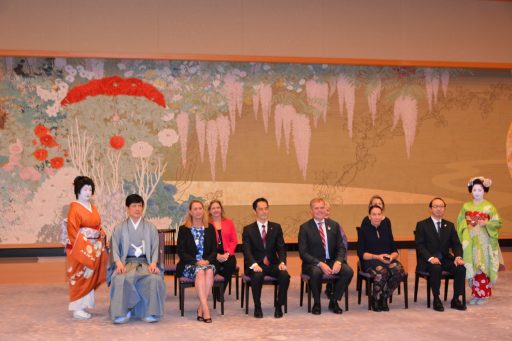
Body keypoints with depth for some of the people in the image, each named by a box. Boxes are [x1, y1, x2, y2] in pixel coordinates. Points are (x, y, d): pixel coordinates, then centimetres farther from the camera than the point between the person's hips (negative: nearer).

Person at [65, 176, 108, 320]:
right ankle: (77, 309, 3)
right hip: (81, 248, -7)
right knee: (80, 277, -4)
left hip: (95, 247, 7)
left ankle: (84, 306, 18)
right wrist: (82, 248, -17)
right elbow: (72, 230, -13)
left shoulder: (93, 208, 14)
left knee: (90, 276, 9)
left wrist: (101, 246, 7)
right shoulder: (75, 208, -8)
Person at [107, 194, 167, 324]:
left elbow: (155, 249, 10)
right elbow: (115, 249, 5)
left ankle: (150, 312, -22)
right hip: (126, 262, 0)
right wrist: (119, 263, -15)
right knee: (120, 279, -35)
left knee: (154, 278, -33)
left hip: (146, 262, 1)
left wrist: (153, 263, -10)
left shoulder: (151, 228, 17)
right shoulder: (119, 228, 15)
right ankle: (122, 312, -23)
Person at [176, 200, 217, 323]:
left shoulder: (210, 228, 12)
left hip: (207, 263, 2)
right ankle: (205, 309, -39)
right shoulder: (183, 229, 5)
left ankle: (201, 308, -27)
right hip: (189, 265, -2)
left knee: (209, 271, -32)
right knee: (200, 271, -34)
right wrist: (196, 262, -15)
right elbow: (181, 252, -1)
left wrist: (208, 260, -11)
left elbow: (214, 250, 10)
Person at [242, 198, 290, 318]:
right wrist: (254, 264, -25)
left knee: (285, 275, -28)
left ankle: (279, 306, -10)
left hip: (273, 264, 2)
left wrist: (282, 262, -16)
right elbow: (246, 250, -7)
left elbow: (281, 247, 4)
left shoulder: (276, 227, 11)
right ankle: (257, 307, -16)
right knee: (257, 275, -35)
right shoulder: (248, 229, 4)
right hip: (256, 265, -2)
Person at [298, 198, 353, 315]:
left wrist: (338, 261, -14)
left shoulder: (334, 225, 9)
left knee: (348, 271, -24)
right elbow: (303, 252, -8)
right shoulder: (305, 227, -2)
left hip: (332, 261, 4)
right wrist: (320, 264, -22)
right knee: (316, 272, -37)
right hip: (313, 263, -3)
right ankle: (316, 303, -11)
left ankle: (333, 301, -3)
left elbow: (341, 247, 8)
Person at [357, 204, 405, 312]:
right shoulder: (364, 230, 6)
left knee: (399, 269, -31)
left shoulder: (386, 228, 17)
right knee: (382, 272, -38)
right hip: (369, 261, -4)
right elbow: (361, 253, -1)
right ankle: (375, 300, -12)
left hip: (387, 260, 4)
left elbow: (395, 250, 14)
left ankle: (384, 298, -10)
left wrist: (391, 257, -9)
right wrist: (377, 257, -15)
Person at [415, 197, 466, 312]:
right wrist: (430, 258, -24)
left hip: (445, 259, 4)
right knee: (436, 268, -36)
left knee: (461, 268, -23)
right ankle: (436, 300, -22)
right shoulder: (422, 225, 1)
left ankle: (456, 299, -10)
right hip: (428, 260, -4)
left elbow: (456, 244, 8)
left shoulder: (449, 225, 15)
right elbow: (419, 245, -8)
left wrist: (458, 257, -13)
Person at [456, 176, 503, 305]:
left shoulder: (489, 206, 0)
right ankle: (475, 294, 10)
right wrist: (466, 228, -5)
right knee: (473, 267, 2)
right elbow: (460, 222, 12)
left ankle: (482, 294, 6)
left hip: (484, 241, -3)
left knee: (482, 266, -3)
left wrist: (486, 224, -16)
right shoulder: (466, 206, 9)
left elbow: (497, 222, -1)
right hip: (470, 241, 3)